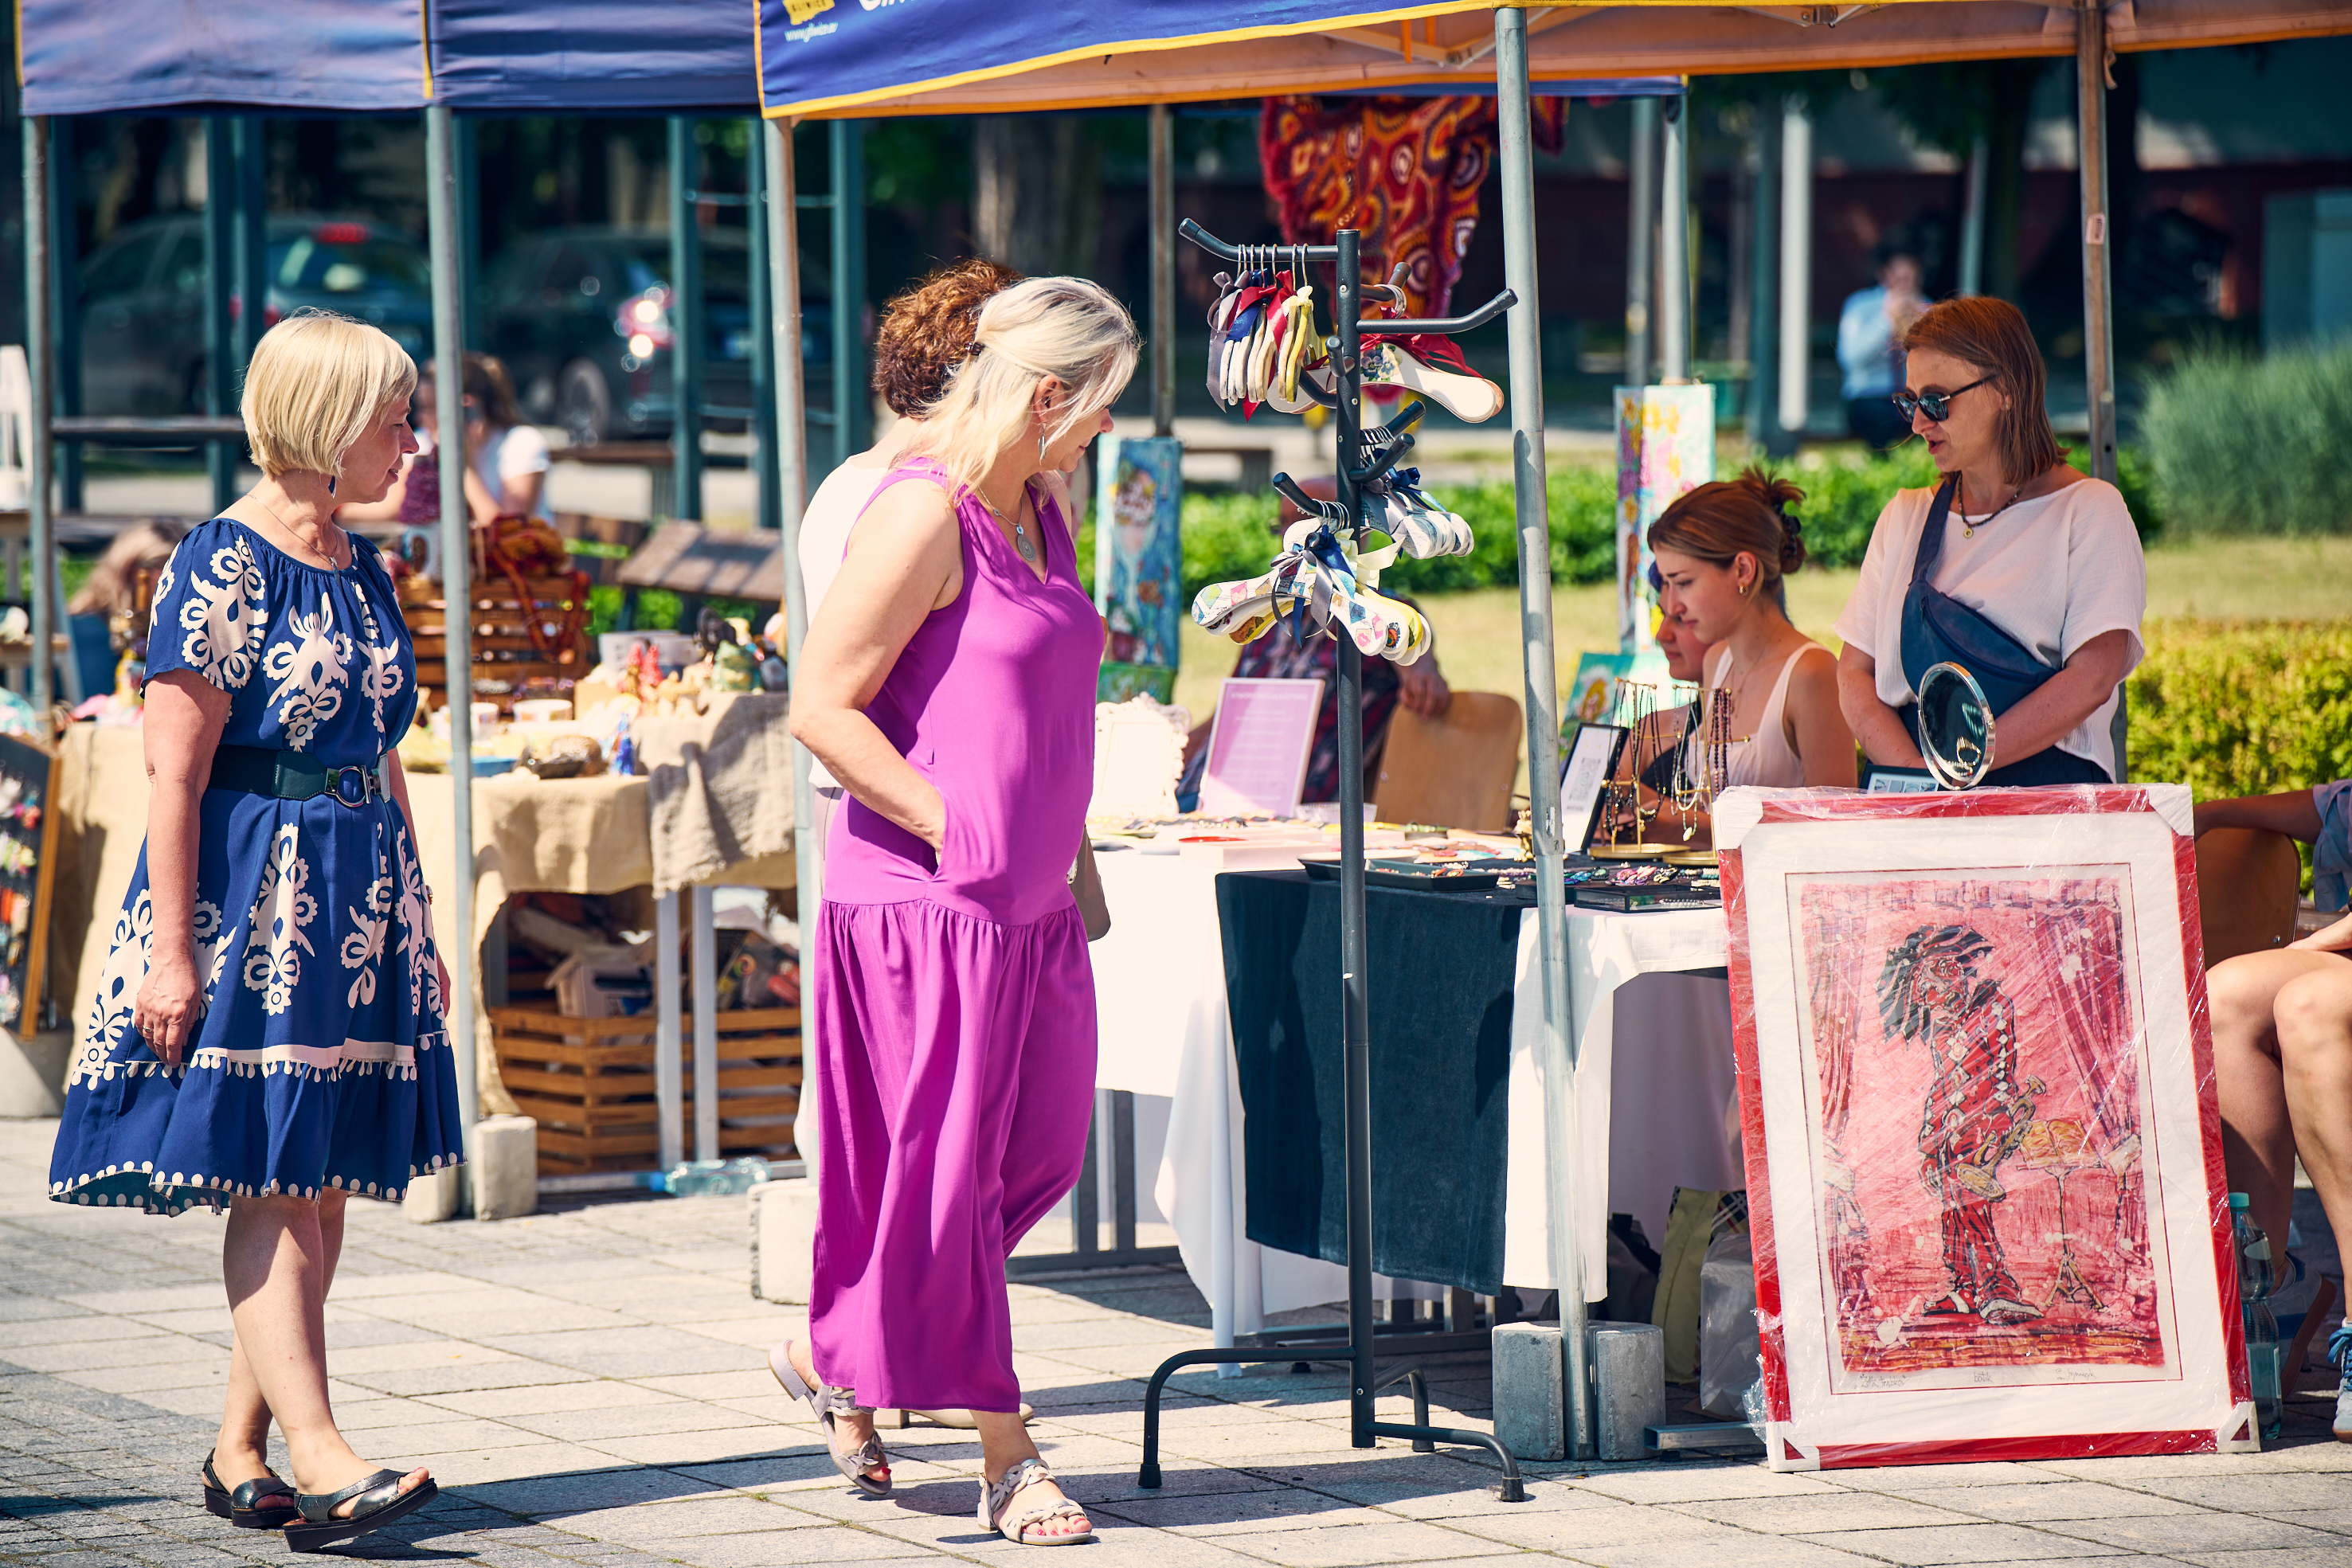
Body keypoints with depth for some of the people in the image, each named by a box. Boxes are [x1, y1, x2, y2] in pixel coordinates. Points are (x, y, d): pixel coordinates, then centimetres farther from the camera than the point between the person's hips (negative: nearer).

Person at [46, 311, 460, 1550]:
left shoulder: (359, 568, 13)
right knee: (270, 1181, -10)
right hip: (248, 898, -8)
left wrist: (417, 929, 20)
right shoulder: (223, 565, -11)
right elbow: (175, 773, -14)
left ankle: (240, 1450, 12)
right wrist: (170, 950, -18)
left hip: (352, 908, 8)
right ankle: (317, 1454, -15)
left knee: (322, 1187, 6)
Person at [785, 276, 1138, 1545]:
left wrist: (1064, 858, 18)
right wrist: (953, 827, -17)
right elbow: (821, 709, -17)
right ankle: (1004, 1458, 5)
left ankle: (837, 1360, 27)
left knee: (1038, 1154, 12)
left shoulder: (1038, 516, 14)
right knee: (943, 1169, -1)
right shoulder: (922, 515, -15)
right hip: (924, 903, -9)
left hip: (1027, 902, 9)